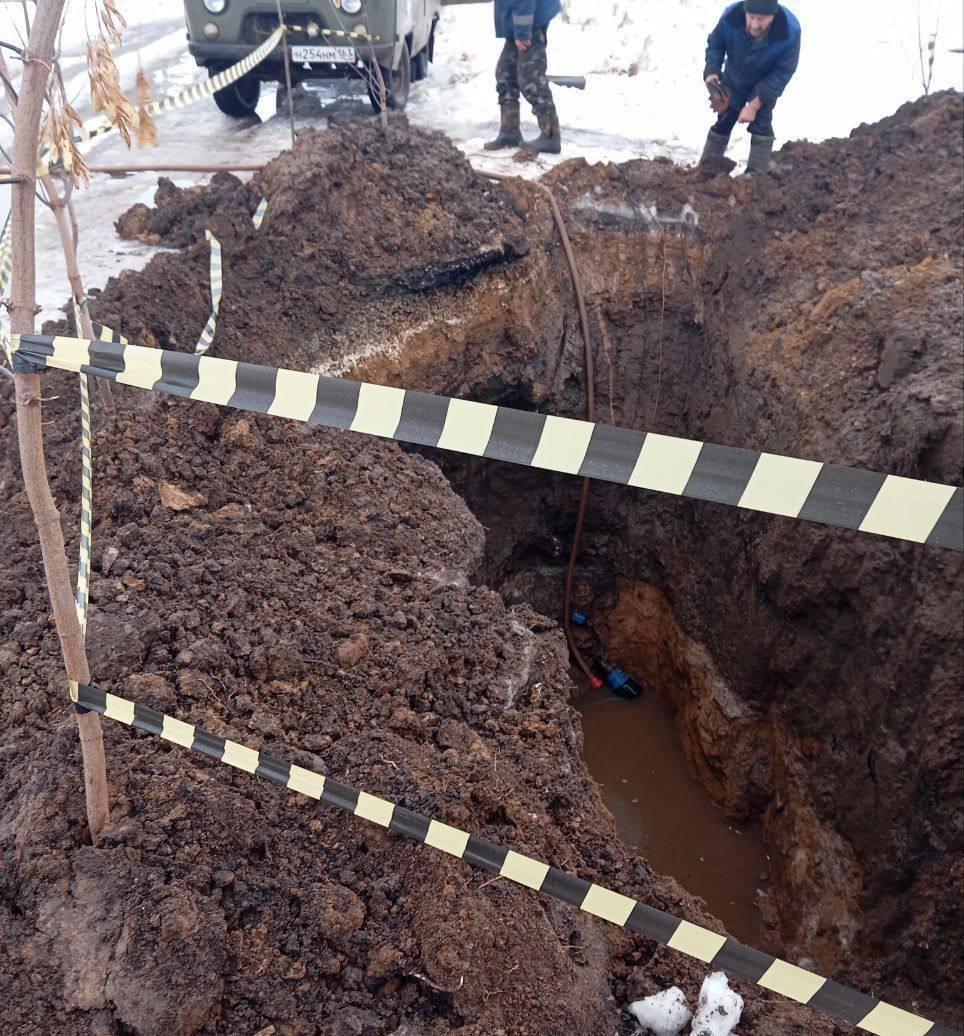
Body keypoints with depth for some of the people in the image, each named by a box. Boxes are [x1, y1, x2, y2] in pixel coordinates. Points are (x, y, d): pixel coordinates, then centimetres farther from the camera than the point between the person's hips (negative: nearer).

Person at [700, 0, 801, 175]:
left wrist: (755, 105, -31)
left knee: (761, 123, -11)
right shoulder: (731, 16, -35)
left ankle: (757, 177, -4)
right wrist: (711, 73, -31)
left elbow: (783, 72, -27)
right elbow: (715, 45, -14)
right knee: (724, 120, 11)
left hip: (766, 83, -2)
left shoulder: (790, 30, -38)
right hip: (733, 79, 2)